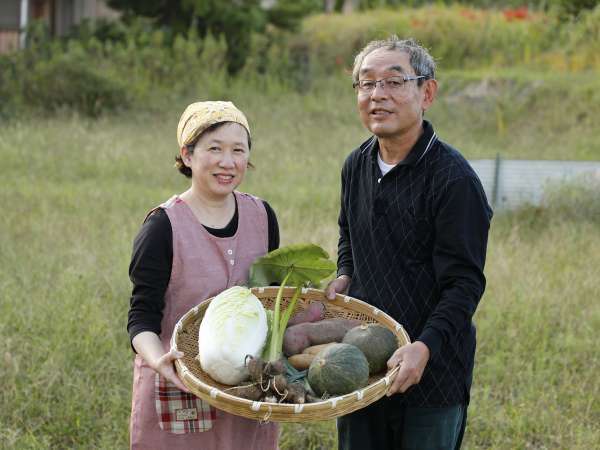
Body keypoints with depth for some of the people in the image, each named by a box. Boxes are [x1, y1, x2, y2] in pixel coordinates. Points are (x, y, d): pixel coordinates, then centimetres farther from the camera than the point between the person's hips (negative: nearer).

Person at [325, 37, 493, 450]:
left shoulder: (453, 180, -16)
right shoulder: (357, 166, 7)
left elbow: (464, 284, -18)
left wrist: (425, 347, -31)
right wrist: (345, 277, 5)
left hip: (431, 372, -6)